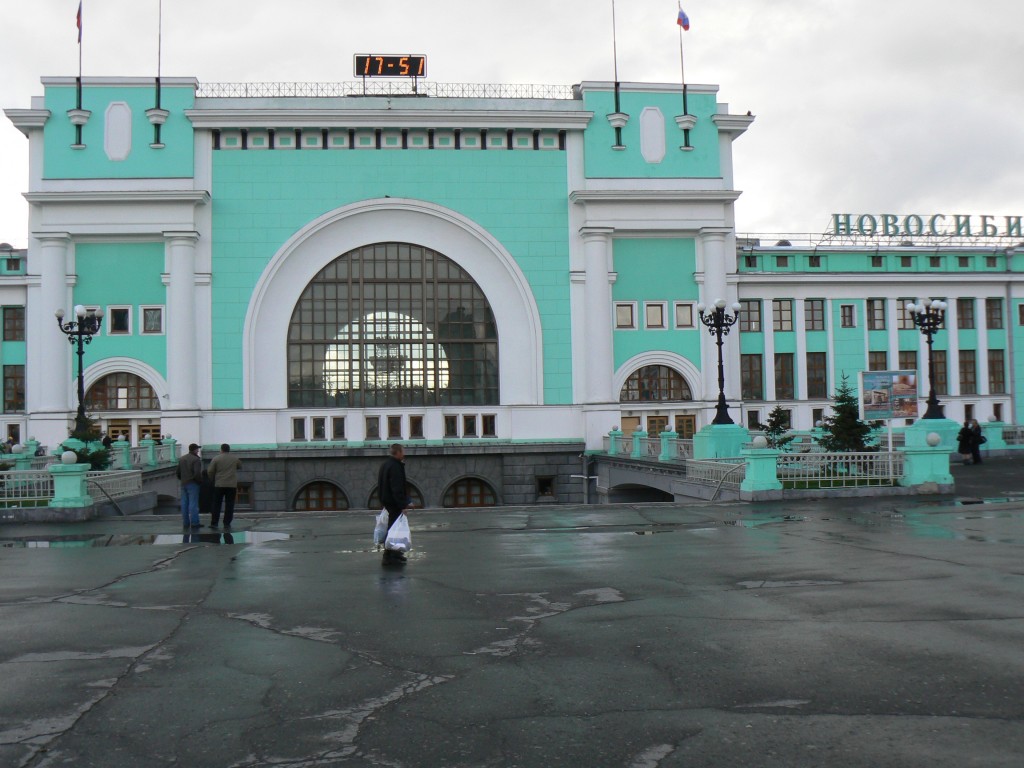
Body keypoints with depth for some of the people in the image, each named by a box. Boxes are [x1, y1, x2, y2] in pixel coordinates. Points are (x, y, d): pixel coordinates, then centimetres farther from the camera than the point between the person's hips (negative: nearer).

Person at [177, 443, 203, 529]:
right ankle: (194, 523, -6)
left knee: (184, 503, 9)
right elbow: (197, 474, -21)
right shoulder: (196, 459, -13)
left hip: (183, 484, 7)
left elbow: (178, 473, 15)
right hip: (193, 484, -7)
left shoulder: (181, 459, 12)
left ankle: (185, 523, 12)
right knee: (193, 503, -6)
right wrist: (200, 480, -5)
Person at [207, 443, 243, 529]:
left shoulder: (216, 458, -1)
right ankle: (227, 523, 0)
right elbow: (240, 466, 23)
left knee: (216, 504, 5)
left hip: (219, 485, -1)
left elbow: (210, 471, -2)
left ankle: (214, 523, 3)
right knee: (229, 505, 3)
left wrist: (212, 480, 13)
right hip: (232, 485, 1)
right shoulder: (235, 459, 5)